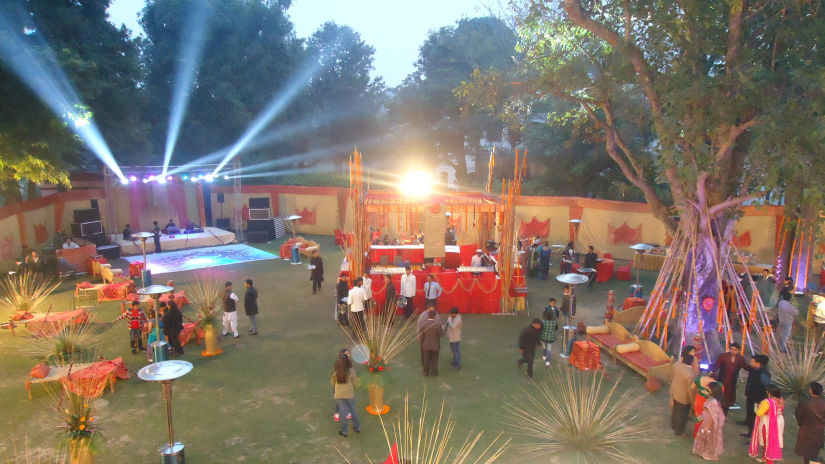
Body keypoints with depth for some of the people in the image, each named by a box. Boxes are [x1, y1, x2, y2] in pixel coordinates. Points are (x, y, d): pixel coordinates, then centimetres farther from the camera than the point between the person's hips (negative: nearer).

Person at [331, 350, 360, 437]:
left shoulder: (335, 371, -16)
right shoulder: (351, 371, -21)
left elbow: (333, 383, 0)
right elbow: (355, 383, -10)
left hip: (339, 394, 1)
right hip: (350, 394, 0)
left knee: (343, 411, 16)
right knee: (353, 409, 21)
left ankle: (344, 431, 27)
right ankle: (357, 427, 35)